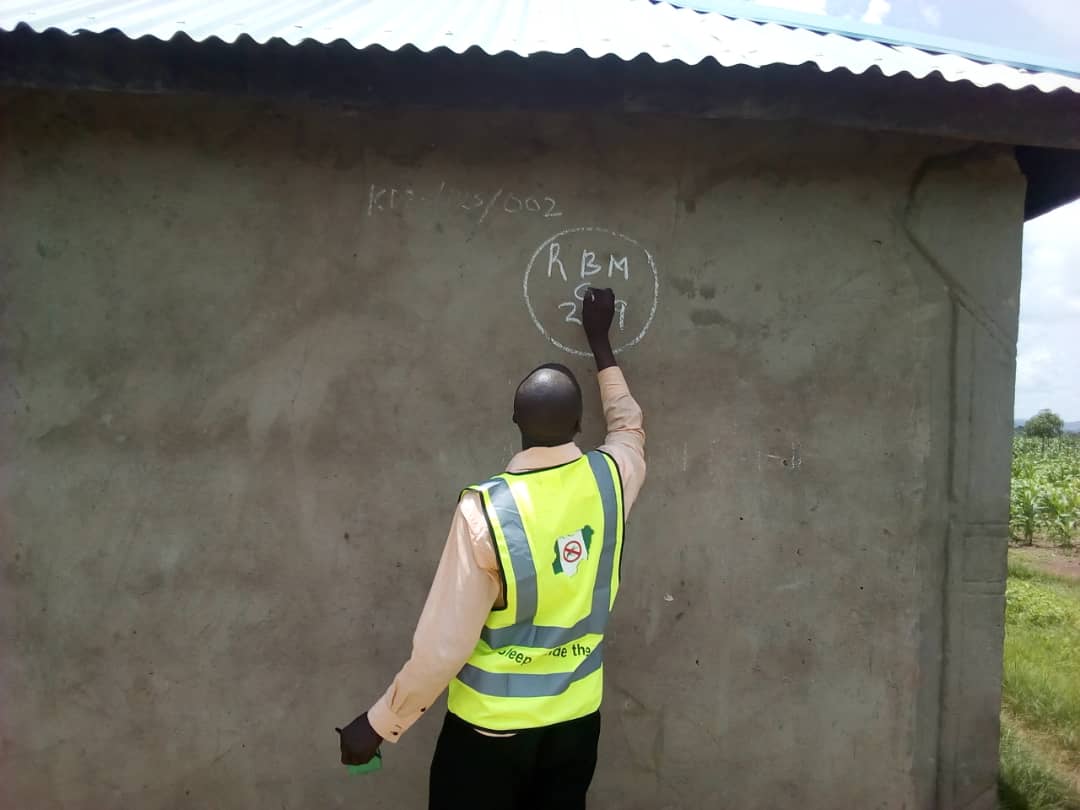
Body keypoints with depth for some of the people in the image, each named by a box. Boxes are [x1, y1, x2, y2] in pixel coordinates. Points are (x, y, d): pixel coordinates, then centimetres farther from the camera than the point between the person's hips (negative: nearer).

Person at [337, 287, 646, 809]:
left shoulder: (486, 510, -23)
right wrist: (599, 340, 25)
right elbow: (629, 426, 15)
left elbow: (443, 646, -20)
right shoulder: (609, 478, -10)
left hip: (491, 722, -4)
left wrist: (378, 724, -5)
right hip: (576, 715, 4)